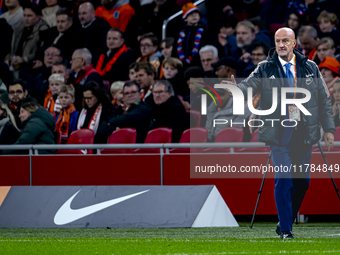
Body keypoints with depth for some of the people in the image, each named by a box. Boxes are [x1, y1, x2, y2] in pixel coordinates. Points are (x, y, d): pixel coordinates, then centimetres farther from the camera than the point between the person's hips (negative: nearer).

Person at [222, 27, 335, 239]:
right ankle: (285, 229, -1)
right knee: (283, 180, -9)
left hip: (304, 133, 3)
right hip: (279, 133, -3)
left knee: (302, 180, 7)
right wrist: (236, 88, -34)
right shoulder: (265, 69, 2)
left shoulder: (310, 68, 9)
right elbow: (248, 87, -10)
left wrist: (329, 128, 10)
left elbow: (324, 100, 13)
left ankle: (285, 221, 26)